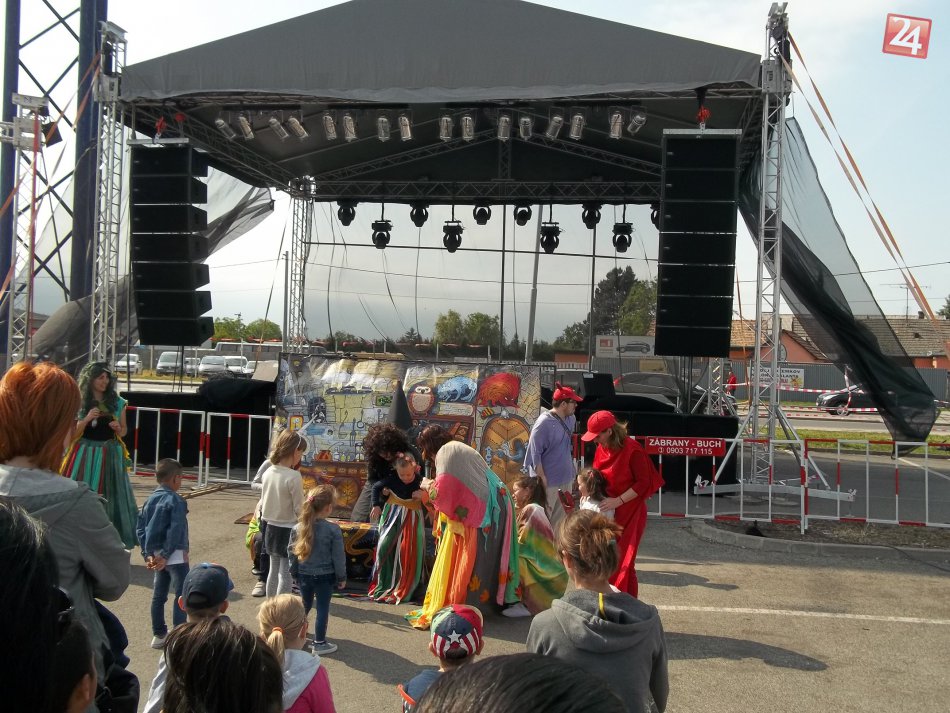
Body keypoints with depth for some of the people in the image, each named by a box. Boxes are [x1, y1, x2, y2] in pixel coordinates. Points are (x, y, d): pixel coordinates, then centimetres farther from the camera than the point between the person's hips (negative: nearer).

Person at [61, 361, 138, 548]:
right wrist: (87, 419, -16)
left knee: (110, 497, 3)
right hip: (86, 454, -1)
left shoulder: (117, 402, 5)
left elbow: (123, 431, 13)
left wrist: (118, 428, -9)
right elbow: (71, 434, -1)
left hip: (110, 455, 1)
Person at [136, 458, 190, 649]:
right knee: (181, 594, 0)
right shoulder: (176, 501, -14)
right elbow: (176, 531, -22)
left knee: (158, 595, 15)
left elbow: (140, 528, 5)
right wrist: (166, 555, -17)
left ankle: (159, 635, 23)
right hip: (175, 555, -8)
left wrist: (147, 554, 2)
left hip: (156, 555, 8)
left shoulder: (150, 500, 8)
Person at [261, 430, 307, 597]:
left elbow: (263, 503, 9)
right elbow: (299, 509, -17)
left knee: (273, 571, 20)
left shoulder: (268, 472, 0)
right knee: (286, 574, 2)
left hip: (271, 528, 7)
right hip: (288, 530, -7)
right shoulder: (293, 476, -21)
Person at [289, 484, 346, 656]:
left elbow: (292, 553, 3)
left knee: (304, 606, 22)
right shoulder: (333, 529, -18)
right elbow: (338, 556, -12)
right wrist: (342, 577, 1)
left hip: (304, 575, 4)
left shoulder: (298, 528, -6)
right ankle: (319, 643, 17)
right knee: (323, 609, 8)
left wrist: (295, 572, 17)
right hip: (325, 576, -4)